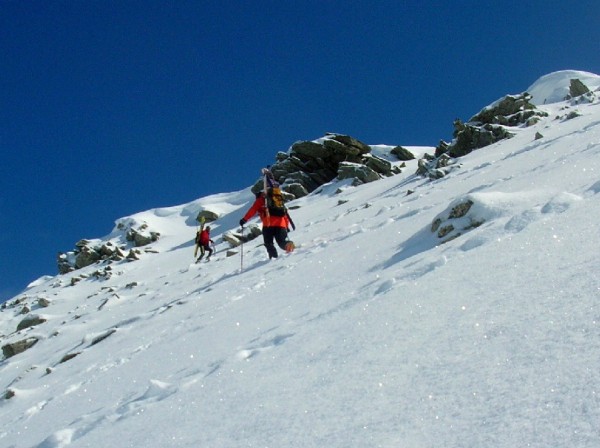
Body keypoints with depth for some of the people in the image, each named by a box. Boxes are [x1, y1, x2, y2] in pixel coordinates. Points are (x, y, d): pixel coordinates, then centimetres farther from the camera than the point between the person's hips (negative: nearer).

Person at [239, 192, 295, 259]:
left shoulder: (259, 201, 17)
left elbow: (253, 210, 2)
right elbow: (285, 213, 28)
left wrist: (244, 219, 0)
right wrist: (286, 226, 29)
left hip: (268, 224, -4)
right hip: (281, 224, 4)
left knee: (269, 243, 3)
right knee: (282, 241, 8)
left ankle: (274, 257, -19)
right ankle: (288, 244, -26)